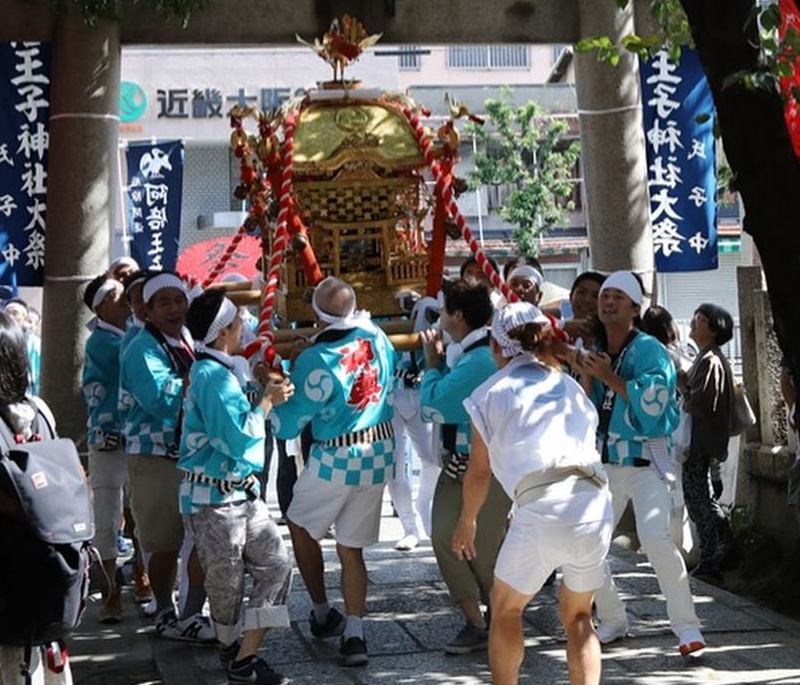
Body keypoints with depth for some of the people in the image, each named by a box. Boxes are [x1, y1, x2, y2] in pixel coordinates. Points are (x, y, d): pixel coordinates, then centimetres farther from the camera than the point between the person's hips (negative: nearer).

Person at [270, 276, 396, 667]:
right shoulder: (374, 336, -4)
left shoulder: (314, 360, -19)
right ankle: (353, 633, 1)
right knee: (351, 547, 11)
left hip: (336, 460, -5)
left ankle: (323, 614, 26)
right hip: (379, 457, 5)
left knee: (302, 527, 20)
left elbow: (287, 426, -12)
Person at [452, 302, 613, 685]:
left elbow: (480, 471, 14)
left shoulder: (493, 392, 12)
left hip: (542, 511, -4)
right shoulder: (568, 384, 23)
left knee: (505, 609, 19)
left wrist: (467, 521, 28)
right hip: (596, 506, 4)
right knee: (577, 616, 20)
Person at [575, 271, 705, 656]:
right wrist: (586, 376, -5)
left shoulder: (649, 350, -9)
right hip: (605, 461, 7)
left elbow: (651, 404, -21)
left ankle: (686, 627, -14)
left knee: (654, 536, -23)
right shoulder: (597, 353, 10)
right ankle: (612, 620, 21)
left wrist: (610, 377, -20)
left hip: (646, 461, -7)